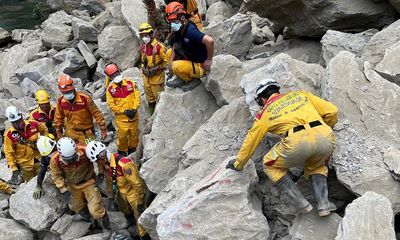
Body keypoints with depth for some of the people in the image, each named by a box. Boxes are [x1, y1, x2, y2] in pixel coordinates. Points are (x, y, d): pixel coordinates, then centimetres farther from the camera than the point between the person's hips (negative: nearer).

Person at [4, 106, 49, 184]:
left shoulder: (33, 124, -12)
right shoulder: (9, 134, -17)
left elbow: (44, 130, 10)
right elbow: (9, 153, -12)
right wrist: (14, 169, -14)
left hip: (39, 159, 3)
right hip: (25, 165, -2)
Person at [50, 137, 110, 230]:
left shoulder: (84, 151, -34)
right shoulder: (55, 160, -27)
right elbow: (56, 174, -8)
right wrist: (62, 187, -16)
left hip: (88, 182, -3)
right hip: (74, 186, 4)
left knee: (95, 209, -11)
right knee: (78, 207, 27)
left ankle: (107, 229, 15)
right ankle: (84, 215, 62)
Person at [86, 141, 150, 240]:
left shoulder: (124, 164, -35)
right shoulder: (105, 164, -10)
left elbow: (138, 184, -28)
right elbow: (110, 180, 9)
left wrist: (140, 202, -20)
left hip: (134, 193, -8)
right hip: (123, 193, 8)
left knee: (140, 218, 2)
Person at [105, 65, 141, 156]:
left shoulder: (130, 83, -2)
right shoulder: (110, 89, -8)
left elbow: (137, 96, -1)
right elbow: (111, 105, -9)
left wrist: (134, 109, -14)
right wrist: (124, 111, -15)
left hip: (134, 116, 2)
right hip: (121, 118, -2)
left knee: (134, 134, 16)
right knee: (122, 136, 3)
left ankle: (133, 151, 37)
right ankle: (122, 152, 26)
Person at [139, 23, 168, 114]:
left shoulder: (158, 46, -18)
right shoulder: (143, 47, 5)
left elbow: (166, 61, -15)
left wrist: (156, 68, -17)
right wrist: (144, 69, 11)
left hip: (157, 76, -7)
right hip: (146, 77, 7)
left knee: (159, 98, 1)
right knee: (150, 98, 18)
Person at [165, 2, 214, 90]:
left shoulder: (191, 31, -28)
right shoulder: (178, 32, 0)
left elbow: (209, 41, -40)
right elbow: (174, 49, 9)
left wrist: (209, 60, -28)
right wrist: (170, 61, -9)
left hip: (201, 66, -9)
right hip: (191, 60, 9)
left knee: (176, 66, -24)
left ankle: (194, 79, 1)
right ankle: (182, 79, 8)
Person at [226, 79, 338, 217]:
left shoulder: (265, 113, 24)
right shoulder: (301, 94, 29)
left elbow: (251, 141, 32)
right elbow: (332, 111, 22)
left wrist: (238, 164, 46)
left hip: (298, 141, -4)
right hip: (326, 139, 4)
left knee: (271, 166, 24)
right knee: (316, 166, 36)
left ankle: (301, 204, 15)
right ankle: (323, 204, 15)